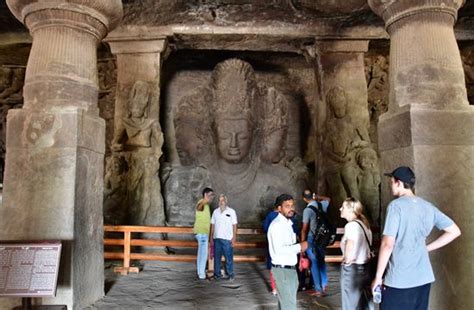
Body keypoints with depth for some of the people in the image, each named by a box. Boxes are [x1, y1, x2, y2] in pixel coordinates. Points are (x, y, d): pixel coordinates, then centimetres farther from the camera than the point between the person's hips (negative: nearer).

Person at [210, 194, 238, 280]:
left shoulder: (231, 211, 0)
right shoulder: (215, 211, 9)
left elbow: (234, 225, 0)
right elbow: (212, 225, 11)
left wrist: (234, 238, -5)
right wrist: (211, 238, 8)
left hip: (227, 239, -3)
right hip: (217, 238, 3)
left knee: (229, 258, 0)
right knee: (217, 257, 7)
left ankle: (230, 274, 10)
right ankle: (217, 274, 17)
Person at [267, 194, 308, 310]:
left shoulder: (288, 223, 12)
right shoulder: (277, 225, -19)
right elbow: (279, 249, -28)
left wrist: (298, 248, 4)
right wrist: (299, 247, -20)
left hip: (289, 268, 9)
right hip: (282, 270, -9)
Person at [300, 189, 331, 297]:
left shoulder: (307, 210, -17)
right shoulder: (322, 205, 1)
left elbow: (304, 229, -17)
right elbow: (328, 199, 27)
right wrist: (317, 197, 16)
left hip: (312, 239, -6)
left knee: (314, 264, 4)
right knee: (321, 261, 19)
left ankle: (318, 290, 11)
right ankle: (324, 286, 24)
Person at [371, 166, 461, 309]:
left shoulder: (396, 205, -13)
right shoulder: (428, 206, 7)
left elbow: (387, 245, -18)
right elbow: (454, 231, 12)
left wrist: (378, 277, -9)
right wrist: (426, 248, 12)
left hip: (399, 280, -7)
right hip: (424, 278, 7)